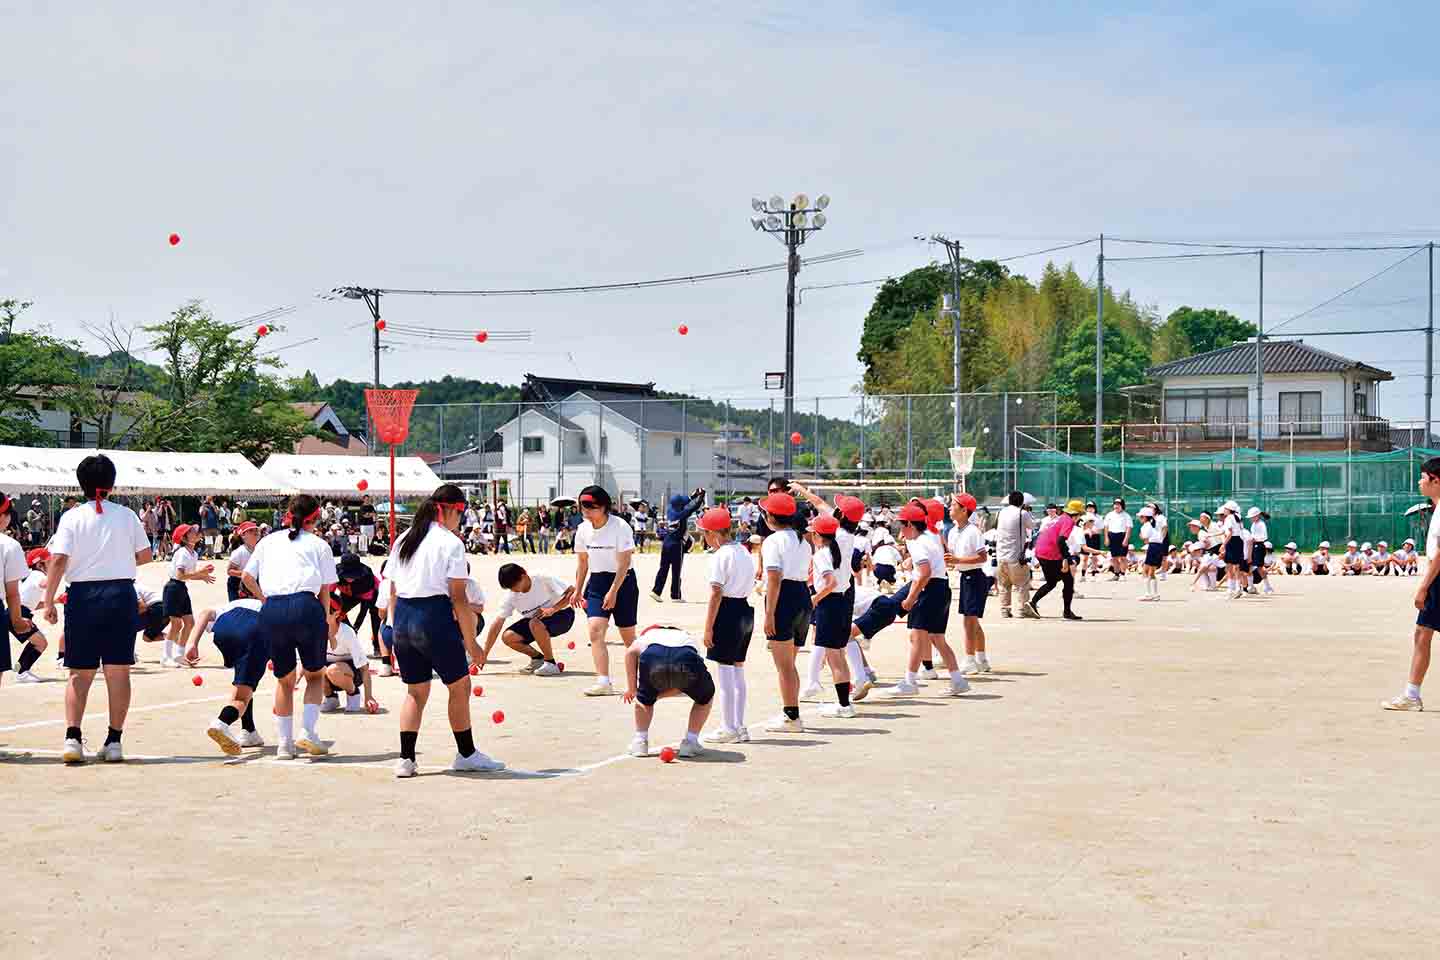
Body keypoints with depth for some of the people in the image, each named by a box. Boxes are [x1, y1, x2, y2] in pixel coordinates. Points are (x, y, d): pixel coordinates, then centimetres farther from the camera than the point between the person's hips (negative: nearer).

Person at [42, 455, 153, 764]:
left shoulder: (72, 517, -2)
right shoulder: (127, 516, 2)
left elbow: (58, 560, -9)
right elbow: (145, 556, 7)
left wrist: (49, 601, -5)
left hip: (83, 595, 0)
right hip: (121, 593, 0)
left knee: (81, 672, 7)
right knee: (118, 670, 5)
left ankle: (73, 737, -5)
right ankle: (114, 741, 4)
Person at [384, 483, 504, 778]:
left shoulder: (403, 540, 12)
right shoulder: (451, 543, -7)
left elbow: (393, 590, 13)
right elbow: (458, 598, -9)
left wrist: (399, 630, 19)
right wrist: (470, 642, -4)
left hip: (403, 618, 7)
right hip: (435, 617, -7)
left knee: (416, 691, 15)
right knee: (460, 686, 9)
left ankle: (406, 759, 8)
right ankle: (466, 755, 16)